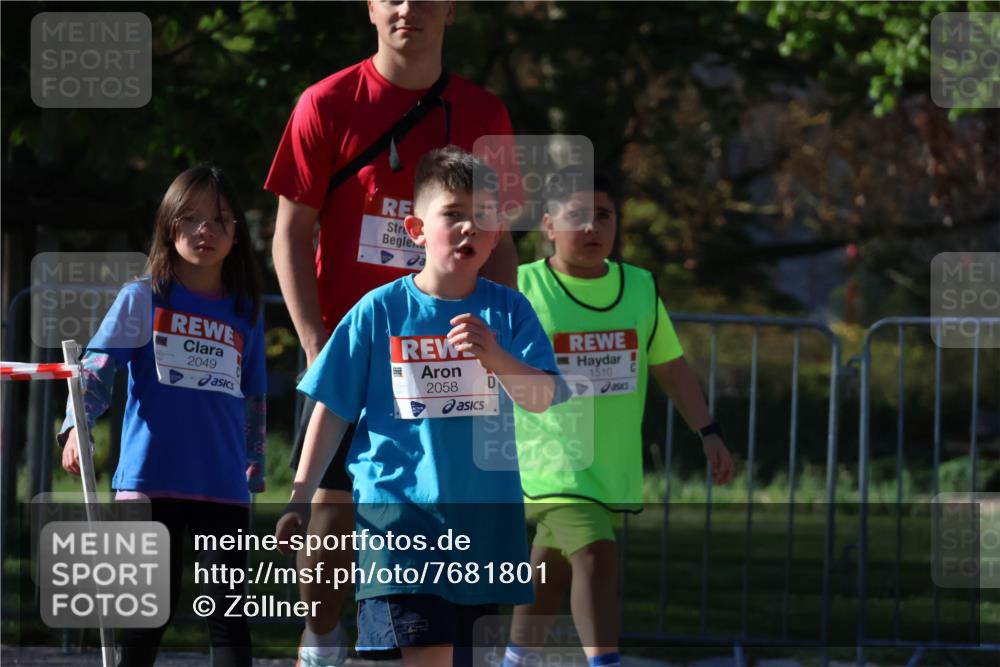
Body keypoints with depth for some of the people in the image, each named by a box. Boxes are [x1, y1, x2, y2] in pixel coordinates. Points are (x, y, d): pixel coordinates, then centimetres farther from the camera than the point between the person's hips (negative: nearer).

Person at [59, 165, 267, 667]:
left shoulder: (245, 314, 12)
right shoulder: (142, 300, 3)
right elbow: (96, 369, -5)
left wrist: (254, 470, 18)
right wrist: (76, 427, -22)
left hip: (225, 489, 3)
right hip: (151, 479, -2)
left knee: (230, 614, 0)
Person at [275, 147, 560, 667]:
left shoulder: (508, 311, 3)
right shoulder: (381, 311, -1)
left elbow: (541, 399, -8)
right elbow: (332, 412, 4)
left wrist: (494, 356, -27)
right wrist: (299, 500, 4)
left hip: (484, 516, 3)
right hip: (399, 511, -3)